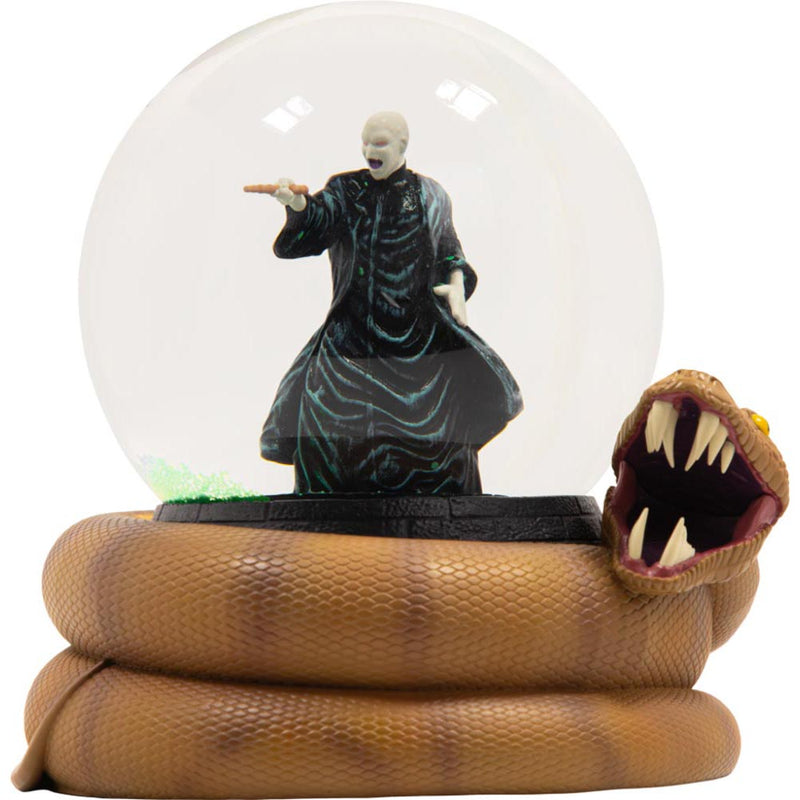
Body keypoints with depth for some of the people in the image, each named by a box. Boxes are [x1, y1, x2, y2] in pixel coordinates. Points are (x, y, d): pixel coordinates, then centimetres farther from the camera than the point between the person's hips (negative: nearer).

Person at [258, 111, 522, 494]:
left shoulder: (430, 195, 11)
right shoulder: (346, 189, 9)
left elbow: (449, 251, 15)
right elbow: (317, 218, -8)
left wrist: (457, 283, -4)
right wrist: (297, 203, -29)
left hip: (419, 329, 0)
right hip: (353, 329, 0)